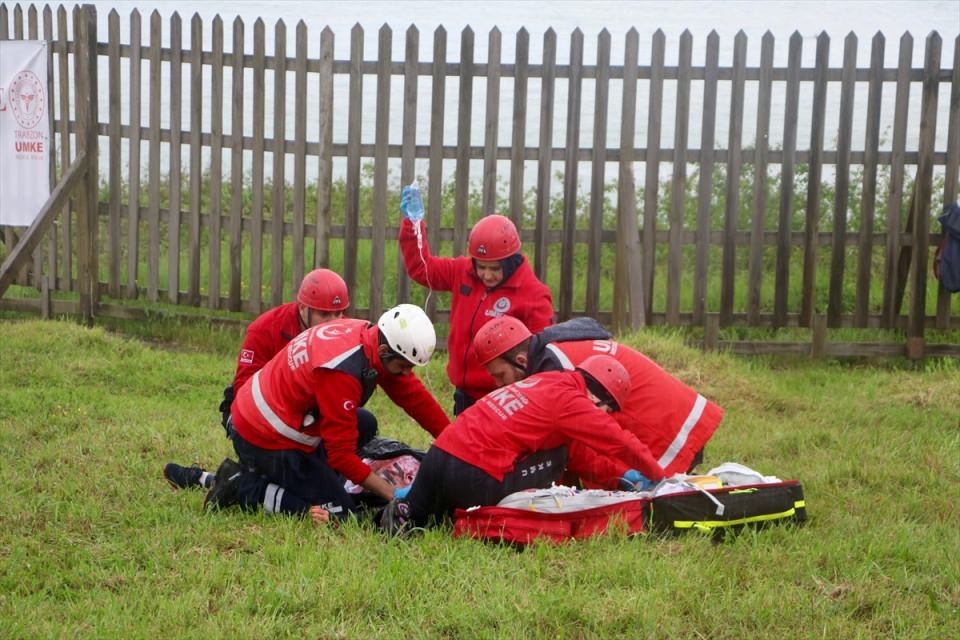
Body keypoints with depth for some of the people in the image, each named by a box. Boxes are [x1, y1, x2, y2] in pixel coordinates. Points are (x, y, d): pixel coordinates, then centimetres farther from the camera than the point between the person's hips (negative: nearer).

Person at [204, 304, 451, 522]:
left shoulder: (370, 333, -6)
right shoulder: (342, 371, -32)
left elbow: (416, 397, 1)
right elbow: (341, 454, -25)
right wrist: (392, 494, -19)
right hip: (268, 439, -9)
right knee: (336, 511, -6)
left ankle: (249, 474, 14)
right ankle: (243, 489, -4)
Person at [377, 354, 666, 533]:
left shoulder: (547, 381, 17)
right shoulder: (570, 400, -6)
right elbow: (621, 443, -2)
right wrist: (659, 476, 13)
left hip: (438, 454, 8)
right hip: (474, 479, -8)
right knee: (558, 454, 3)